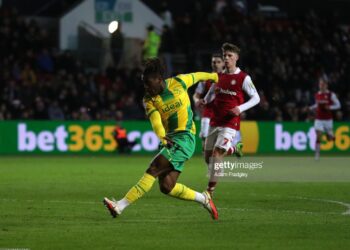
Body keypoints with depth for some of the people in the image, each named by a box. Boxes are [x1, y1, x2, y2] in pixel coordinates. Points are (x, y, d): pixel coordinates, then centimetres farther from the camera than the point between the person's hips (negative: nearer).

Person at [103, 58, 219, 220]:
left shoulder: (179, 83, -4)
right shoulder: (148, 100, 2)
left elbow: (196, 76, 16)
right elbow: (155, 119, -16)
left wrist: (214, 76, 35)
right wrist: (162, 137, -36)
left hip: (185, 138, -6)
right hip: (171, 141, 6)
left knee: (153, 170, -18)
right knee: (166, 187, -3)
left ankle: (120, 206, -24)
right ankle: (203, 199, 17)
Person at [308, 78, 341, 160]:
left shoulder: (331, 95, -8)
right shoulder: (317, 95, 3)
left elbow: (338, 105, -3)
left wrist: (330, 107, -20)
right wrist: (310, 108, 4)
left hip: (328, 119, -2)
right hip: (319, 119, 2)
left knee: (329, 138, 9)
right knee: (318, 137, -11)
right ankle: (317, 154, -8)